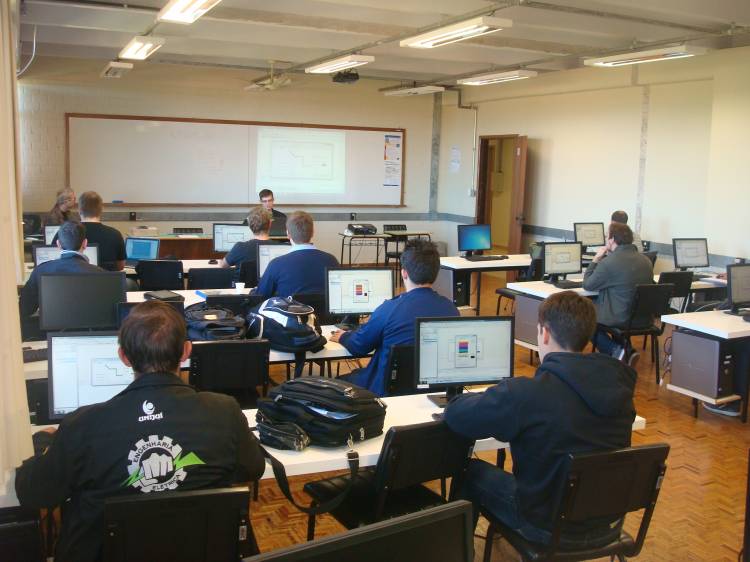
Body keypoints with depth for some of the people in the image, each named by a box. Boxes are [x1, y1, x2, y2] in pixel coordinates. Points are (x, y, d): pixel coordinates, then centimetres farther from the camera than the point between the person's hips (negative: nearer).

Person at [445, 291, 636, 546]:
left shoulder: (527, 393, -29)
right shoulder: (619, 383, -11)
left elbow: (455, 415, -17)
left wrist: (486, 398, 5)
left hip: (550, 526, -5)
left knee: (470, 470, 19)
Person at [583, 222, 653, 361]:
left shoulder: (608, 262, -20)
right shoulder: (646, 261, 3)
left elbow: (587, 285, -6)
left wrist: (596, 259, 3)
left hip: (620, 319, -7)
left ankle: (616, 350, 4)